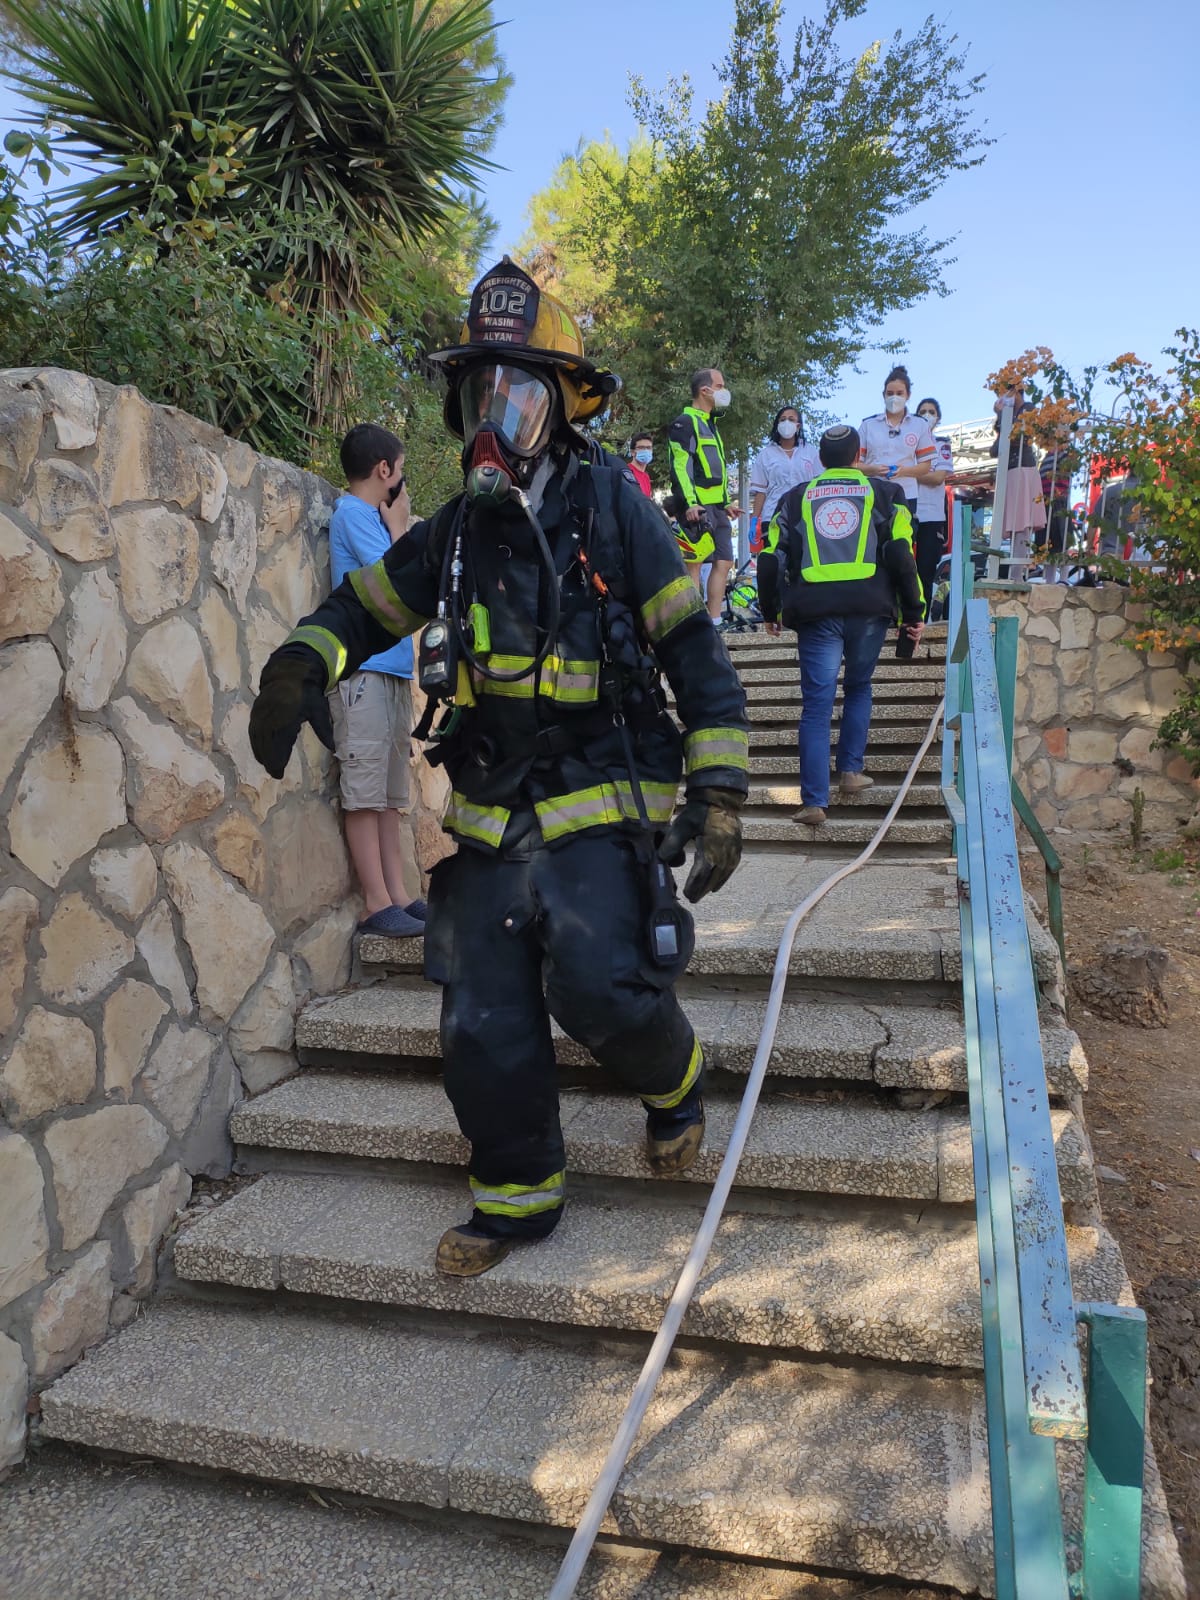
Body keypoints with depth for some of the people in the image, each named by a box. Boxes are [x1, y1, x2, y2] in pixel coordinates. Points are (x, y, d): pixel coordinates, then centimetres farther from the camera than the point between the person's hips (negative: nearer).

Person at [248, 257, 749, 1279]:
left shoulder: (612, 506, -4)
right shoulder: (456, 533, 10)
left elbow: (696, 651, -5)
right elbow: (363, 607, 21)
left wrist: (718, 792, -10)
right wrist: (300, 665, -1)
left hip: (601, 811, -5)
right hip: (490, 821, 5)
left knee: (598, 986, -22)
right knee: (485, 1029, 6)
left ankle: (675, 1083, 14)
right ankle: (520, 1194, 29)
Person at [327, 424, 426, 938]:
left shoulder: (373, 518, 19)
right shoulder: (353, 515, -6)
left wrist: (395, 525, 13)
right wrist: (398, 525, -2)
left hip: (391, 671, 9)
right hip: (364, 670, -9)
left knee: (388, 793, 9)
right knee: (365, 793, -6)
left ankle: (399, 896, 13)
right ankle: (378, 905, -3)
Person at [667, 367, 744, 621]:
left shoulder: (711, 424, 25)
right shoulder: (685, 422, -6)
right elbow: (680, 465, -16)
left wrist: (725, 503, 28)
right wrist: (689, 502, -25)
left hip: (716, 507, 10)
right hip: (697, 507, -10)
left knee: (724, 562, 7)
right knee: (694, 562, -9)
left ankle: (715, 622, 12)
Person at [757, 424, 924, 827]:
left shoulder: (796, 498, 16)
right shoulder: (883, 494, 13)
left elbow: (771, 559, 12)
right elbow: (902, 556, 4)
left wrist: (770, 610, 23)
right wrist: (913, 614, 7)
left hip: (815, 611, 0)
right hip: (869, 609, 0)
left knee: (817, 704, -1)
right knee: (859, 688, 23)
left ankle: (814, 801, -8)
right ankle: (850, 771, 17)